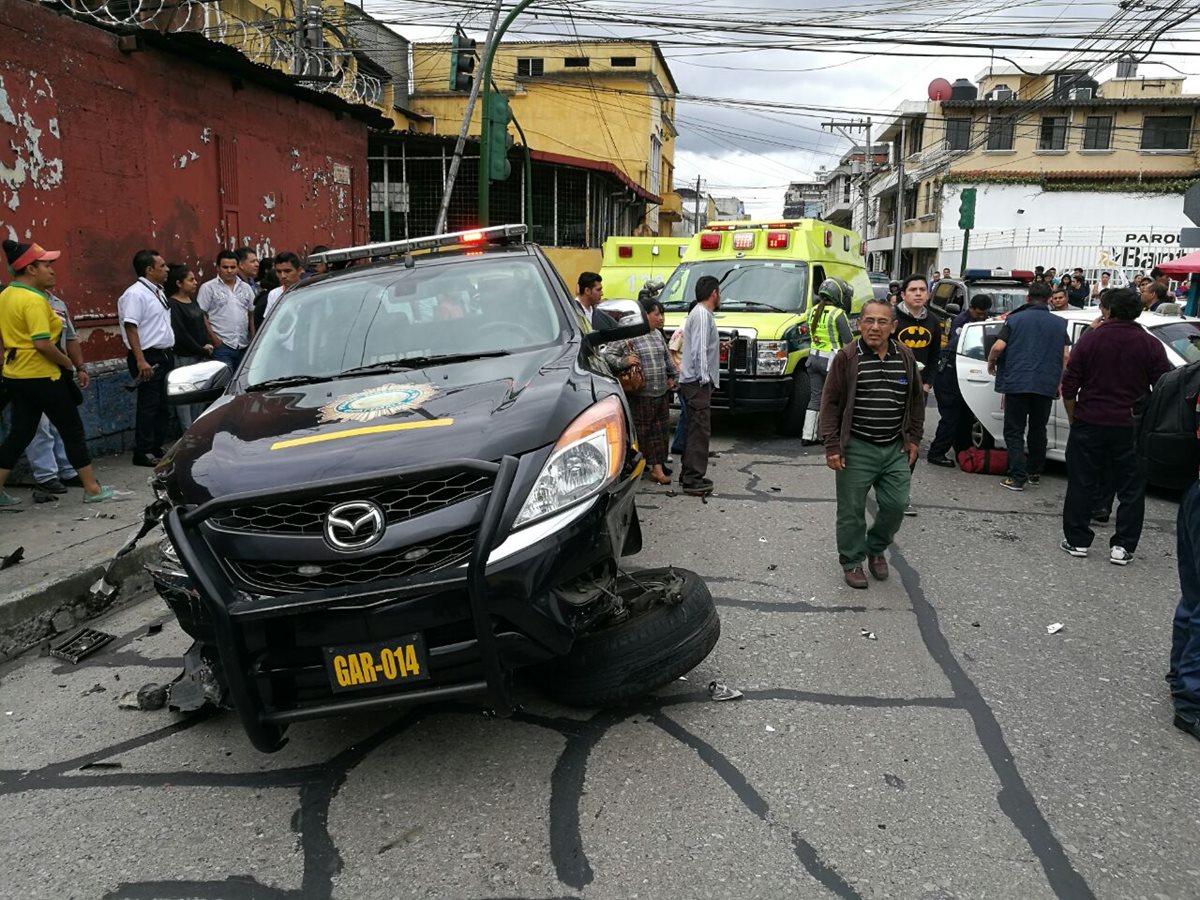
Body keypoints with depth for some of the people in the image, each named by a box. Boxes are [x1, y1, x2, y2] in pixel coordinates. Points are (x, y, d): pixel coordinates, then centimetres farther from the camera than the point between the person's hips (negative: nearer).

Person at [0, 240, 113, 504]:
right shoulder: (34, 299, -18)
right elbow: (43, 343, -25)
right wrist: (69, 364, -10)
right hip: (42, 376, -9)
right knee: (72, 431, 2)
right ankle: (92, 489, 9)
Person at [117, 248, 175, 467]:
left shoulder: (158, 291, 15)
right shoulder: (135, 294, -14)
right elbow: (131, 328, -19)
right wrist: (141, 361, -25)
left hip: (164, 355, 9)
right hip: (148, 357, -9)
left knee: (163, 405, 13)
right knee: (149, 406, -4)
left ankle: (157, 448, 22)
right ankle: (143, 453, 3)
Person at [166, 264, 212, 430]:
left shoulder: (193, 302, 15)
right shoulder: (172, 304, -10)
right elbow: (180, 334, -16)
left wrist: (208, 345, 1)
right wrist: (201, 349, -12)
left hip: (200, 356, 8)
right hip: (183, 358, -8)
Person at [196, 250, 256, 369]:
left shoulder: (246, 288, 15)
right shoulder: (208, 288, 0)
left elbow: (252, 315, 16)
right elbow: (201, 316, -4)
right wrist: (214, 338, -12)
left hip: (244, 346, 5)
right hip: (221, 345, -5)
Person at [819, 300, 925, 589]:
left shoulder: (905, 357, 5)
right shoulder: (847, 358, -7)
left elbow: (916, 400, 15)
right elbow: (830, 402, -6)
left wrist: (913, 438, 10)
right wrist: (832, 446, -10)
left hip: (895, 449, 4)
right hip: (856, 449, -3)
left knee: (897, 504, 5)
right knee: (852, 510, 4)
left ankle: (876, 548, 30)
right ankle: (852, 561, 21)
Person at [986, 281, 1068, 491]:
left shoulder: (1015, 319, 1)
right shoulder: (1060, 323, 8)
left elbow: (998, 347, -8)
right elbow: (1065, 357, 3)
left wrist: (991, 363, 11)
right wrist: (1059, 382, 14)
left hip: (1017, 383, -3)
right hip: (1046, 385, 3)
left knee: (1014, 432, 0)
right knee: (1038, 430, 17)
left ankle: (1017, 477, -9)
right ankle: (1035, 473, 26)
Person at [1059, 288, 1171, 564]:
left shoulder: (1090, 339, -3)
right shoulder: (1151, 345, -2)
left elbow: (1069, 386, -2)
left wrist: (1074, 418, 8)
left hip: (1089, 424, 0)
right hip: (1130, 427, 0)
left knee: (1082, 484, 8)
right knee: (1131, 488, 8)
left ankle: (1077, 540, 12)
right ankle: (1123, 546, 8)